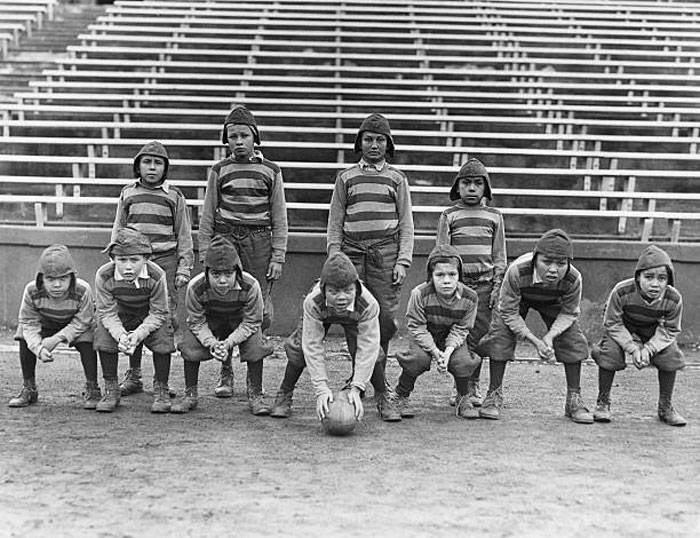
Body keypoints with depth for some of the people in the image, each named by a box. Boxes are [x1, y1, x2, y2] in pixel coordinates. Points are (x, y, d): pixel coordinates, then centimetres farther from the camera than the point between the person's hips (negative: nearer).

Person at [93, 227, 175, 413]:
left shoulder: (156, 275, -31)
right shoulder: (104, 275, -26)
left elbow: (158, 313, -22)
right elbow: (107, 313, -20)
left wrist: (138, 334, -37)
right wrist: (120, 334, -39)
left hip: (150, 319, -1)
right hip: (119, 317, 1)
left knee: (163, 337, -26)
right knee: (104, 335, -24)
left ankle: (161, 390, -4)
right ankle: (111, 390, -5)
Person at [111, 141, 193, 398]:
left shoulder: (174, 196, 7)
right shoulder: (128, 193, 13)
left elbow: (184, 235, 8)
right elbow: (118, 231, 18)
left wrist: (184, 268, 1)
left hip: (165, 261, -2)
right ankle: (133, 375, 12)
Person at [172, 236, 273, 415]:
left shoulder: (250, 286, -35)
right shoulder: (195, 287, -32)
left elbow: (251, 322, -22)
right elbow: (197, 322, -18)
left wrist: (229, 342, -35)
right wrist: (211, 342, -35)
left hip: (240, 322, -1)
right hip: (208, 321, 1)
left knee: (255, 347, -25)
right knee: (190, 345, -22)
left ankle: (255, 396, -4)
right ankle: (190, 396, 1)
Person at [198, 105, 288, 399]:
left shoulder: (271, 171, 9)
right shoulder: (219, 171, 10)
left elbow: (279, 219, 9)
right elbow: (207, 217, 11)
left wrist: (278, 257, 1)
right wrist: (205, 256, 4)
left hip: (259, 242, 0)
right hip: (225, 239, 0)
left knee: (260, 312, -5)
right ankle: (225, 374, 8)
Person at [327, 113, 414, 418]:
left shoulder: (397, 179, 14)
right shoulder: (346, 178, 15)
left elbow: (406, 224, 10)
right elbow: (335, 223, 13)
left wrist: (403, 261, -1)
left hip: (386, 254, 0)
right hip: (352, 253, 0)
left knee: (386, 318, -11)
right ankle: (381, 391, -1)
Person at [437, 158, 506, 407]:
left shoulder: (494, 216, 10)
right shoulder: (449, 216, 6)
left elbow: (499, 256, 11)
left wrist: (497, 286, 3)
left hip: (484, 284, 1)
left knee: (479, 336, -2)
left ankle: (473, 385, 11)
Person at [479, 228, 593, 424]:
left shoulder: (573, 278, -37)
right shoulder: (517, 271, -44)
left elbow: (569, 313, -16)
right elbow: (509, 313, -29)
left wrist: (550, 336, -33)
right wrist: (535, 340, -36)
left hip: (552, 303, 2)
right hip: (518, 300, -1)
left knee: (573, 340, -11)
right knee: (499, 336, -17)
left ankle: (574, 399, 5)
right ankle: (494, 395, 1)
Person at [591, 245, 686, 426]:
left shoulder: (673, 299, -27)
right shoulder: (621, 292, -33)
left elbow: (669, 330, -14)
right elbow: (613, 324, -21)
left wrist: (649, 349, -29)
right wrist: (633, 348, -31)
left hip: (653, 334, 2)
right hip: (622, 329, -2)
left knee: (670, 355, -18)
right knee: (609, 352, -25)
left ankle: (665, 407, 4)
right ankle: (603, 403, -5)